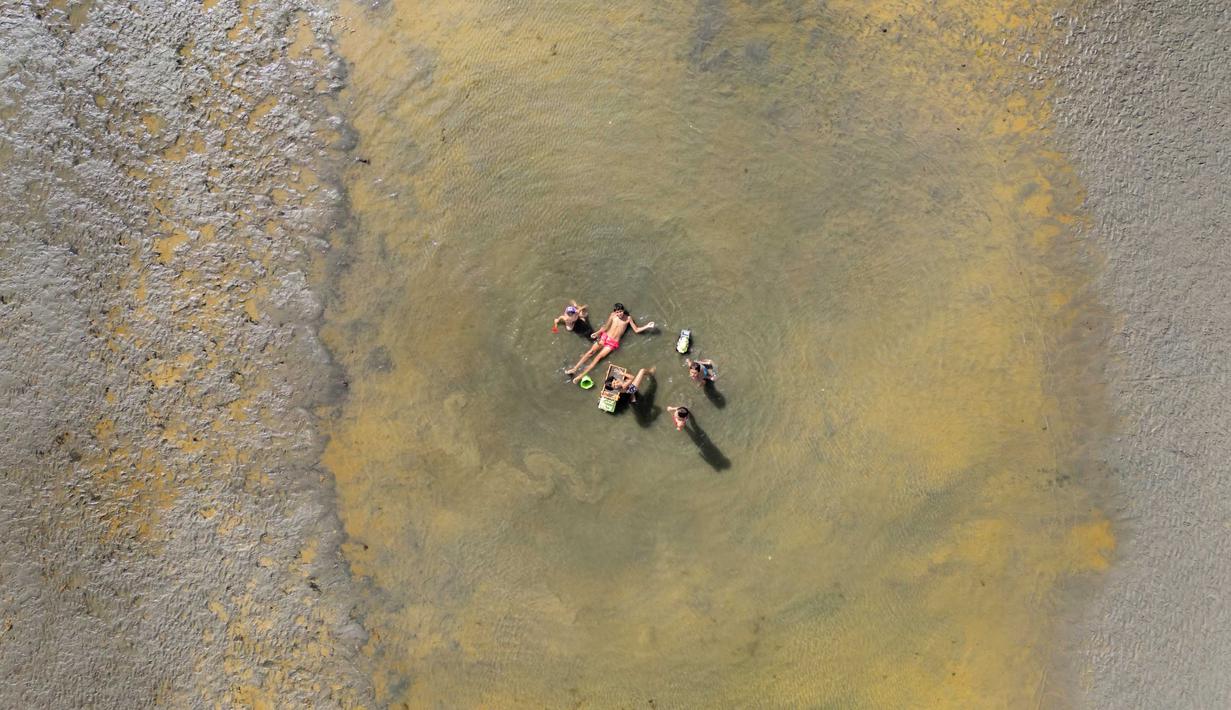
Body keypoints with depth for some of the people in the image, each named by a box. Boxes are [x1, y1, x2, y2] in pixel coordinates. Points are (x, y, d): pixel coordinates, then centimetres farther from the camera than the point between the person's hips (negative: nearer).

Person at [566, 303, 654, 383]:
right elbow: (605, 327, 4)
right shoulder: (613, 315, 1)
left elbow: (636, 330, 1)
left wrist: (647, 326, -11)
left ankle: (581, 375, -18)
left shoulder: (628, 318, 0)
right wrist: (597, 333, -9)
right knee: (591, 352, -12)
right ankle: (575, 368, -9)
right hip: (604, 337, 2)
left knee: (598, 357, -13)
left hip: (613, 343, -2)